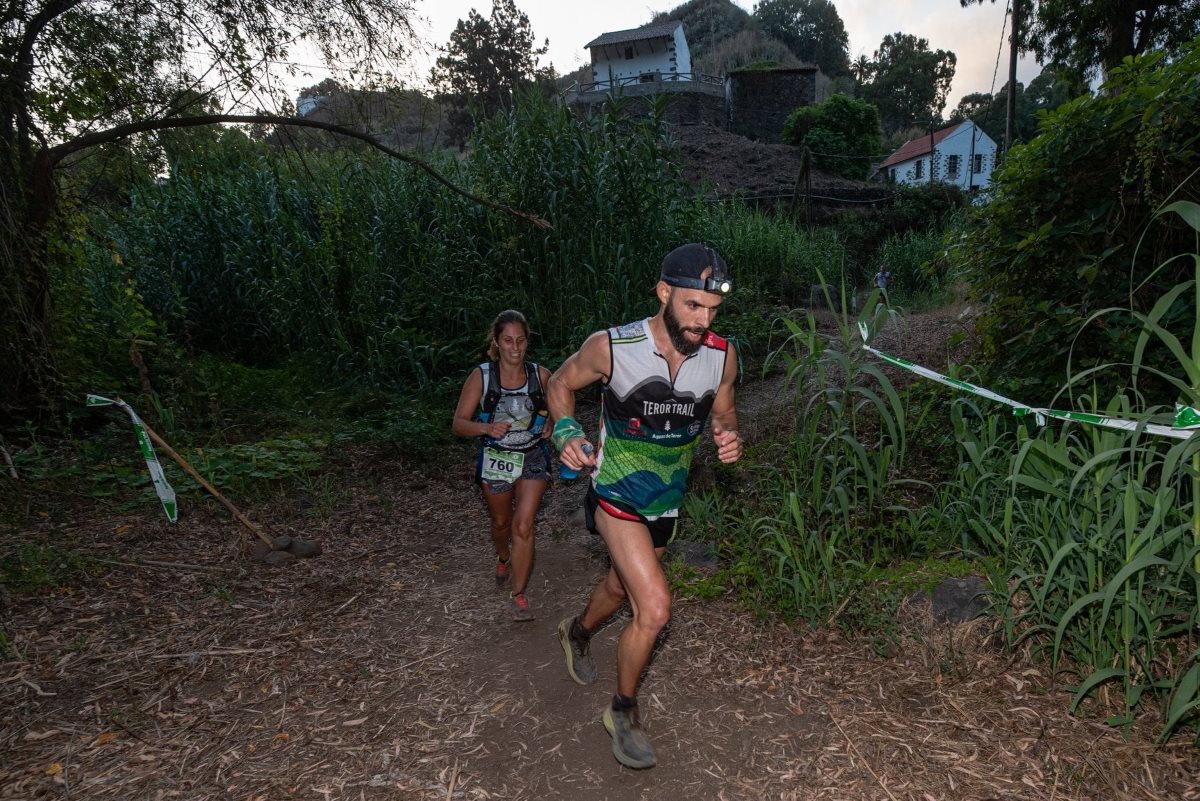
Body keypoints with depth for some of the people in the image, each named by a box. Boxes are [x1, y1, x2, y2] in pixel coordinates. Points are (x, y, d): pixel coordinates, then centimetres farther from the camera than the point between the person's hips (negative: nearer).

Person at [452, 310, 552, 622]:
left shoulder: (541, 375, -6)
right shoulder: (481, 376, -11)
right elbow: (459, 424, -11)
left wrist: (552, 426, -12)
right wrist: (487, 427, -30)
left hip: (533, 458, 0)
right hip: (495, 459, 1)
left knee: (523, 526, -10)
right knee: (501, 521, 21)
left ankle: (519, 596, 4)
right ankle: (503, 558, 55)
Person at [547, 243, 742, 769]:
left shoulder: (722, 356, -13)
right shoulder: (611, 347, -23)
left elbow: (723, 412, 6)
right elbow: (561, 384, -4)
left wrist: (730, 438, -16)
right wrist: (567, 434, -21)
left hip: (668, 500, 5)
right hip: (617, 495, -5)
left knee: (621, 588, 25)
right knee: (655, 608, -16)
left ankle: (577, 633, 60)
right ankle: (623, 711, 14)